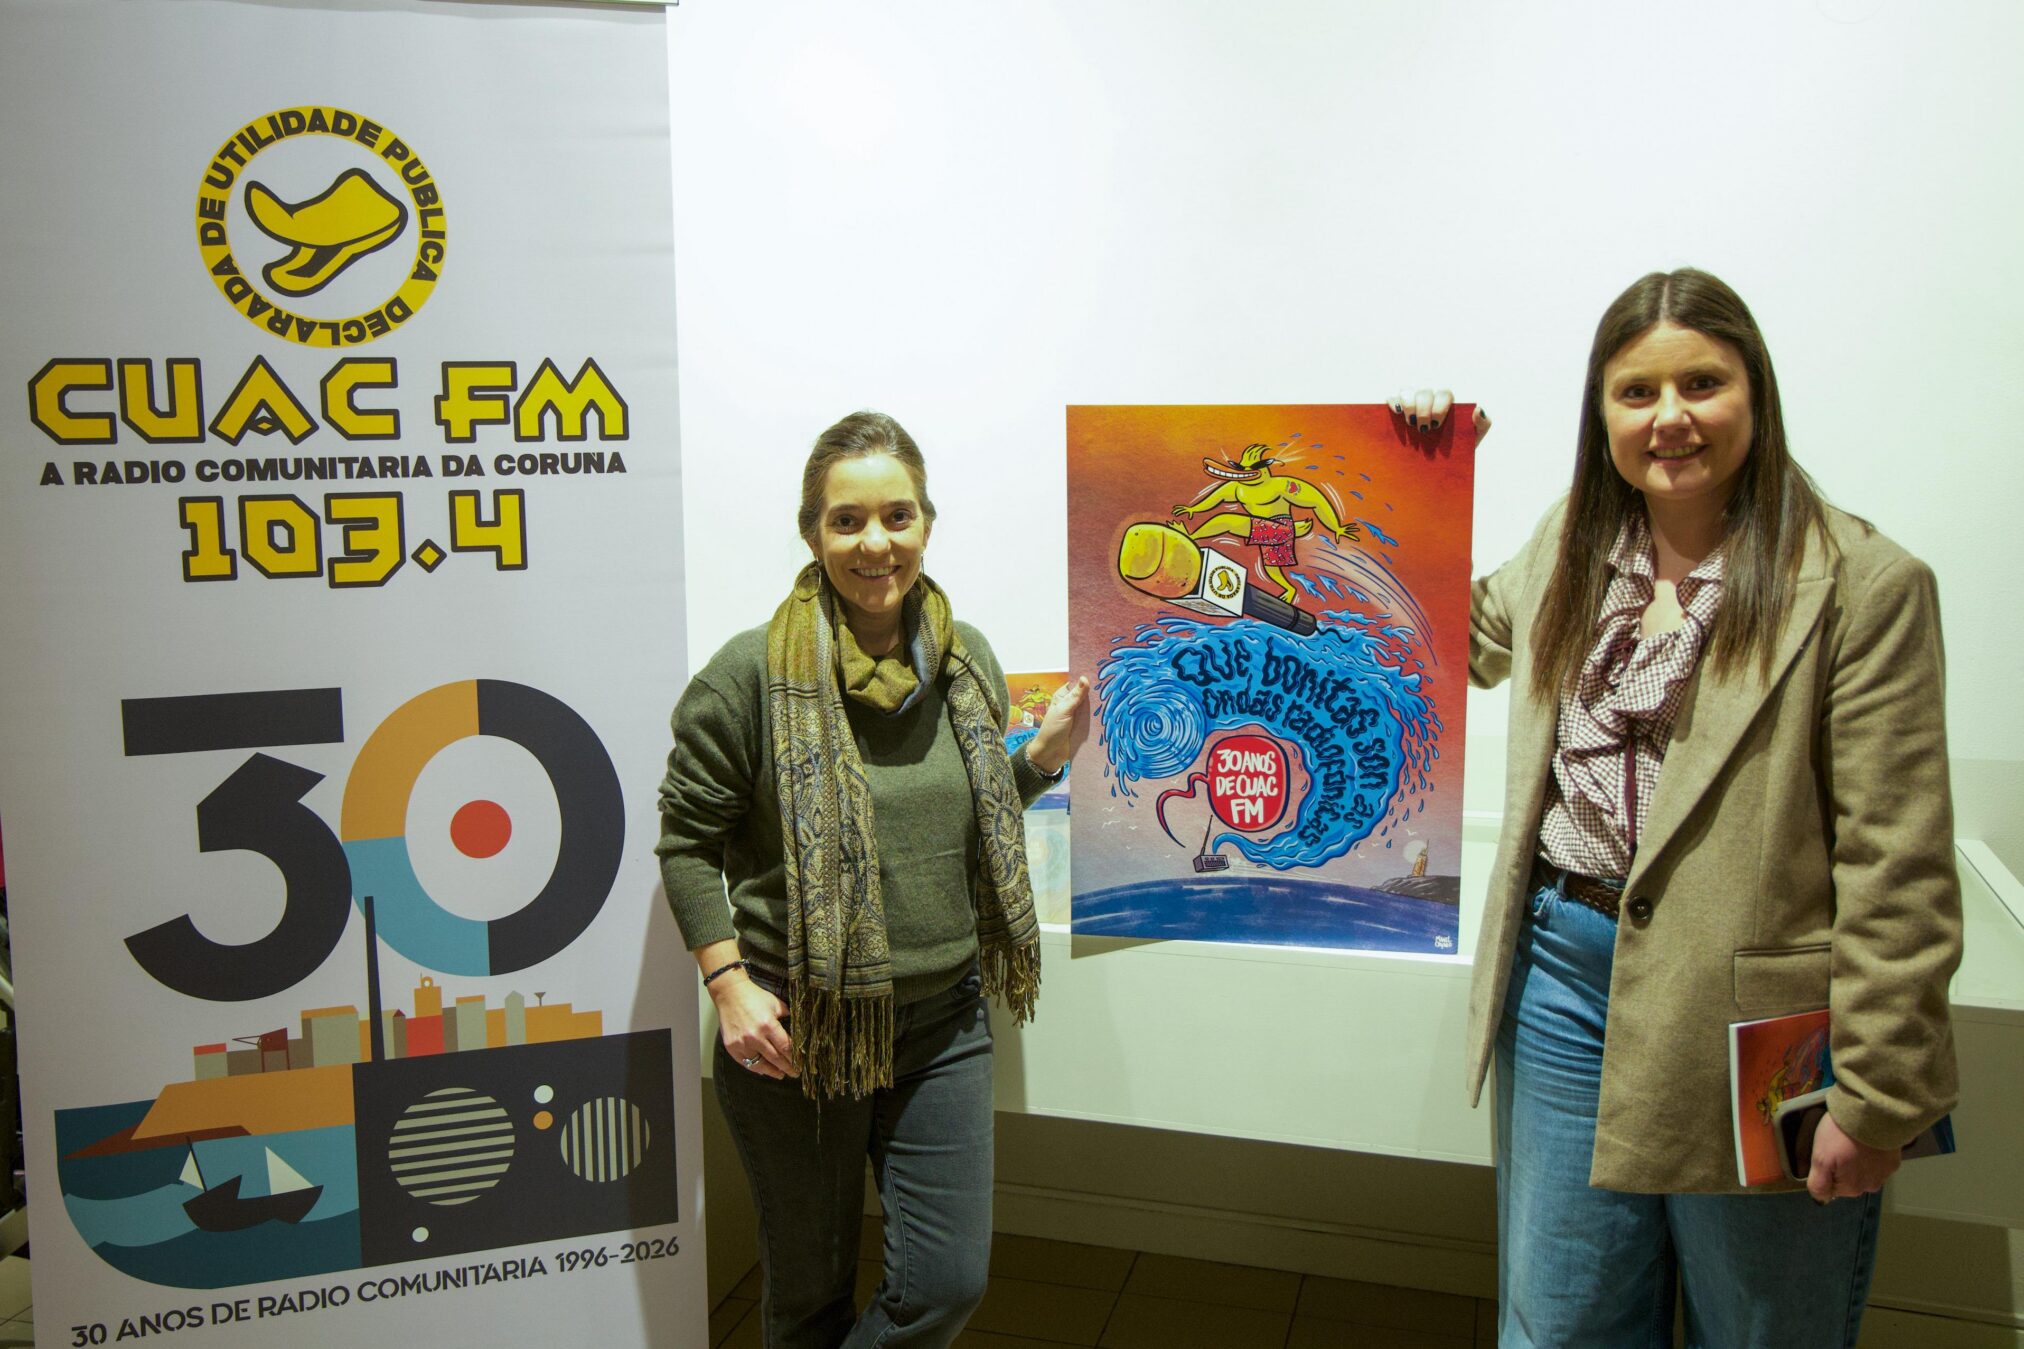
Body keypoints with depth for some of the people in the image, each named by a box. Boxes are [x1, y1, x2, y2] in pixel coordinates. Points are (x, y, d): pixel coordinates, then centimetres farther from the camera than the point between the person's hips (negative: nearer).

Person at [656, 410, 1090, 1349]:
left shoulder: (968, 660, 2)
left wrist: (1044, 755, -2)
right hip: (796, 1030, -3)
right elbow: (686, 840, -6)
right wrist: (730, 983, -14)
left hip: (943, 1022, 4)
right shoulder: (753, 673, -14)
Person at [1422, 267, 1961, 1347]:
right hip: (1564, 976, 5)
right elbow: (1459, 642, 25)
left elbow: (1895, 868, -13)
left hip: (1749, 1025, -4)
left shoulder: (1863, 586, -12)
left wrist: (1876, 1099, -13)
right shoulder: (1569, 552, 6)